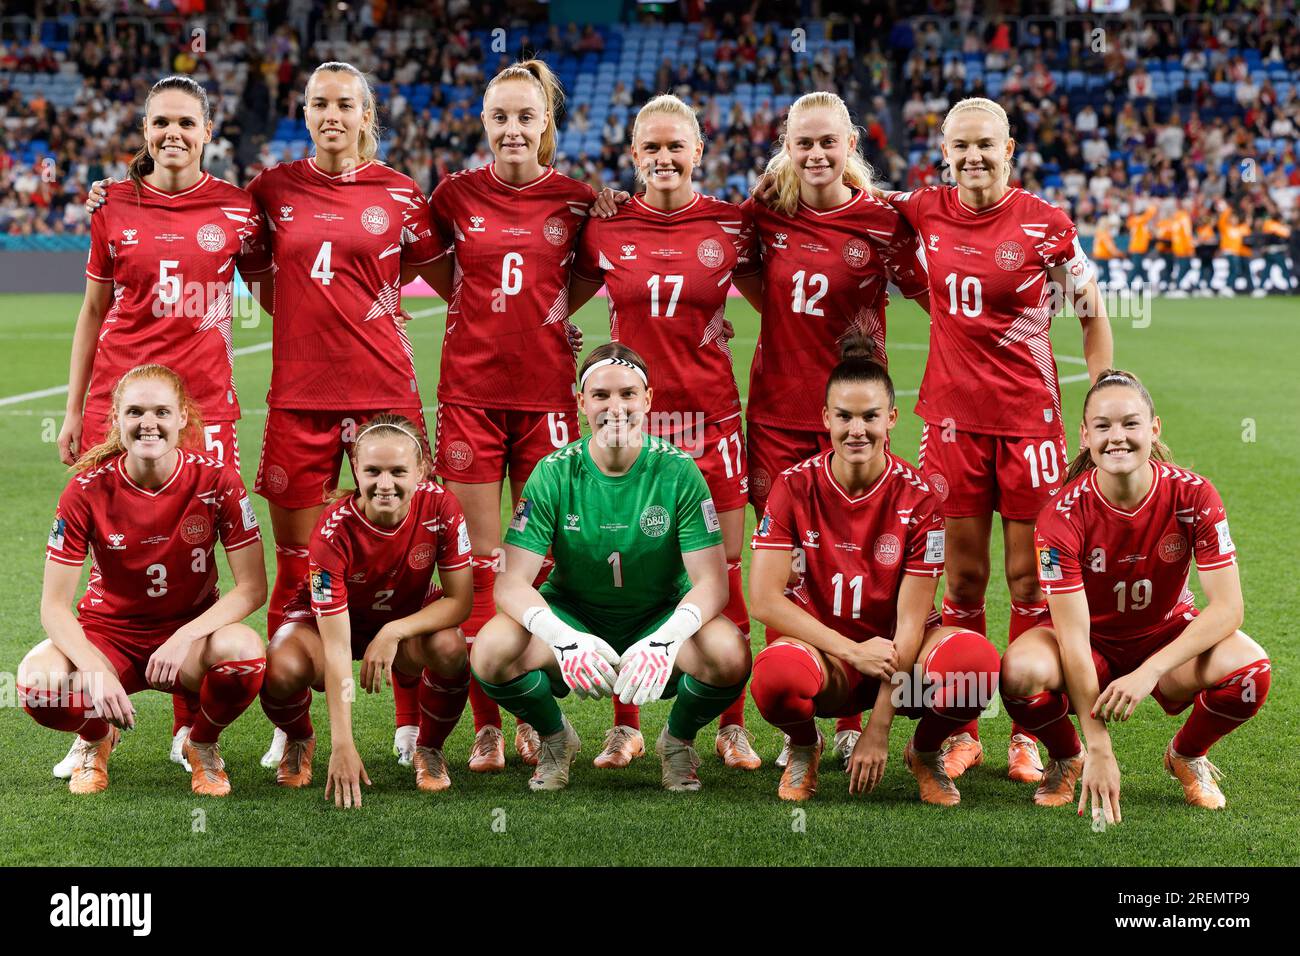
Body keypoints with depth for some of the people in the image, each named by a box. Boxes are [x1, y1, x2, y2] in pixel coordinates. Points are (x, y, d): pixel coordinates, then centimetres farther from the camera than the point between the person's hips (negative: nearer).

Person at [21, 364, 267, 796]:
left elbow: (252, 587, -13)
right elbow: (54, 604, -14)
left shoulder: (216, 481, -14)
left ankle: (202, 744, 1)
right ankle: (96, 738, 7)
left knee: (244, 651, -35)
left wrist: (184, 638, -27)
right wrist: (97, 671, -31)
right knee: (38, 680, -32)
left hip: (189, 632, 0)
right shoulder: (89, 489, -14)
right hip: (107, 634, 0)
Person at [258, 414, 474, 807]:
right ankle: (299, 741, 5)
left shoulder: (440, 507, -27)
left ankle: (429, 749, -2)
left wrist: (394, 632, -37)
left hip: (410, 616, 2)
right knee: (282, 671, -33)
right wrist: (343, 746, -40)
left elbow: (460, 600, -20)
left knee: (449, 649, -34)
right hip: (330, 619, -1)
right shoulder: (333, 532, -33)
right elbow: (336, 647, -34)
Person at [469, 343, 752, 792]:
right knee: (491, 651, -29)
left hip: (660, 617, 0)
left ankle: (678, 740, 4)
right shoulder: (554, 473, -12)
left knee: (730, 655, -32)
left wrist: (666, 639, -38)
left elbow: (712, 582, -16)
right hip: (573, 616, 1)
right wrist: (564, 638, -38)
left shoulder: (677, 470, -12)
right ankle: (556, 738, 6)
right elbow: (511, 582, -17)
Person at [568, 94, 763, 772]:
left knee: (721, 569, 1)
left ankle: (732, 726, 13)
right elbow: (560, 304, 16)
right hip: (631, 416, 1)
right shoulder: (606, 228, 3)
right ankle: (625, 725, 16)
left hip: (709, 416, -1)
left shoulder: (730, 226, 1)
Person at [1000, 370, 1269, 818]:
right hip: (1093, 644, -1)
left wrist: (1148, 672, -35)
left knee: (1249, 668, -30)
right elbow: (1073, 636, -26)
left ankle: (1187, 755, 3)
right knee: (1021, 671, -34)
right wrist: (1100, 750, -31)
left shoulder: (1192, 495, -19)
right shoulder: (1062, 516, -23)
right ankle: (1066, 759, 2)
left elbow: (1227, 607, -22)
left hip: (1169, 639, 1)